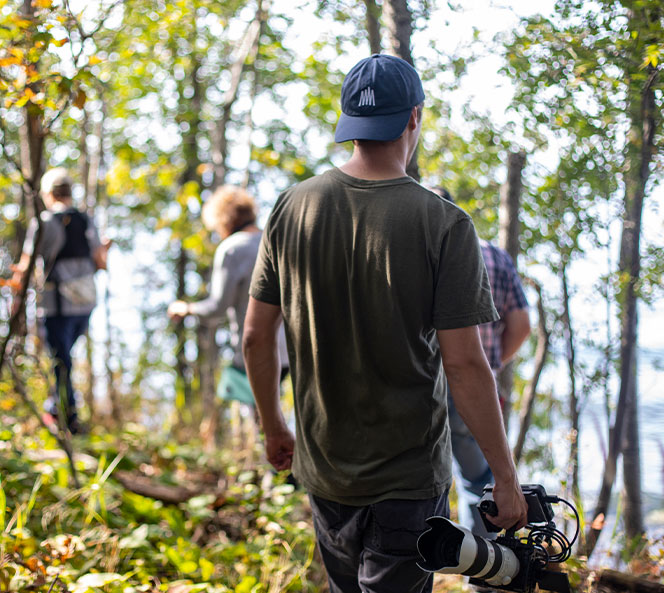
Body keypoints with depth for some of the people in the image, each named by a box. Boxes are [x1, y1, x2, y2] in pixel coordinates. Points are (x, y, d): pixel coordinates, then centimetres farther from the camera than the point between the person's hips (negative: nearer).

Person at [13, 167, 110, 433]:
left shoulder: (42, 223, -10)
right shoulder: (87, 222, 4)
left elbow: (25, 267, -10)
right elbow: (100, 262, 5)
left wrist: (17, 277, 9)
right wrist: (105, 249, 26)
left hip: (57, 306, -5)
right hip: (85, 304, 5)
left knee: (61, 362, 4)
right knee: (63, 355, 23)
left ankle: (70, 419, 8)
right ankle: (54, 407, 33)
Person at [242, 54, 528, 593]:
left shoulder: (292, 207, -4)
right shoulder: (444, 224, -16)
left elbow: (256, 337, 1)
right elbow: (464, 363, -17)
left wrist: (273, 427, 16)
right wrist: (506, 476, -7)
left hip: (322, 465, 5)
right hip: (411, 476, -4)